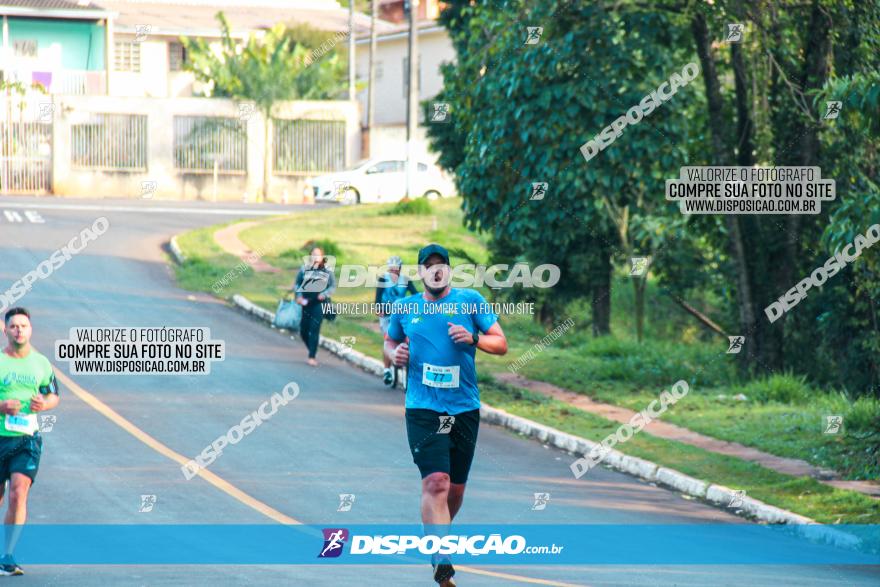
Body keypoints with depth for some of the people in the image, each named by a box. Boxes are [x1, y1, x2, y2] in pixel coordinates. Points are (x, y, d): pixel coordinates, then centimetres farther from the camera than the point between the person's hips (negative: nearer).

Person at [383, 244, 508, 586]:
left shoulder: (470, 301, 3)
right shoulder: (404, 308, 7)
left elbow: (501, 344, 3)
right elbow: (389, 342, 23)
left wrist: (473, 339, -16)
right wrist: (394, 354, 0)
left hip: (465, 407, 2)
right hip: (423, 408, -2)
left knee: (455, 488, 10)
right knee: (436, 482, -18)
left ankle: (435, 538, 38)